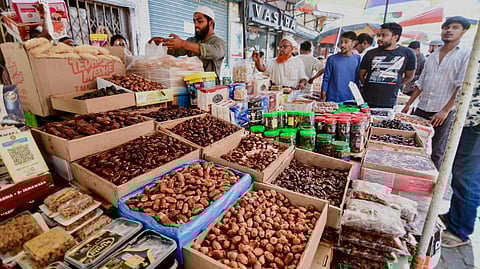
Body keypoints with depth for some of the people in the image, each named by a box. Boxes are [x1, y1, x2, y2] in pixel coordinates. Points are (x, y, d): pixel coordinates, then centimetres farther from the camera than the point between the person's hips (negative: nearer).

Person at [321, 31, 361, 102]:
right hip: (332, 99, -1)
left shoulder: (358, 59, 3)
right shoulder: (332, 59, -1)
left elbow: (358, 80, 8)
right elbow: (326, 79, 1)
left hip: (349, 100, 1)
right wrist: (323, 96, -4)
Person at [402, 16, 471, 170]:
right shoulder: (432, 56, 13)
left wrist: (445, 111, -18)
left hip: (444, 112, -4)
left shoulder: (466, 55, -2)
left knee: (437, 152, 4)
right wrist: (408, 105, 11)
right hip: (421, 109, 5)